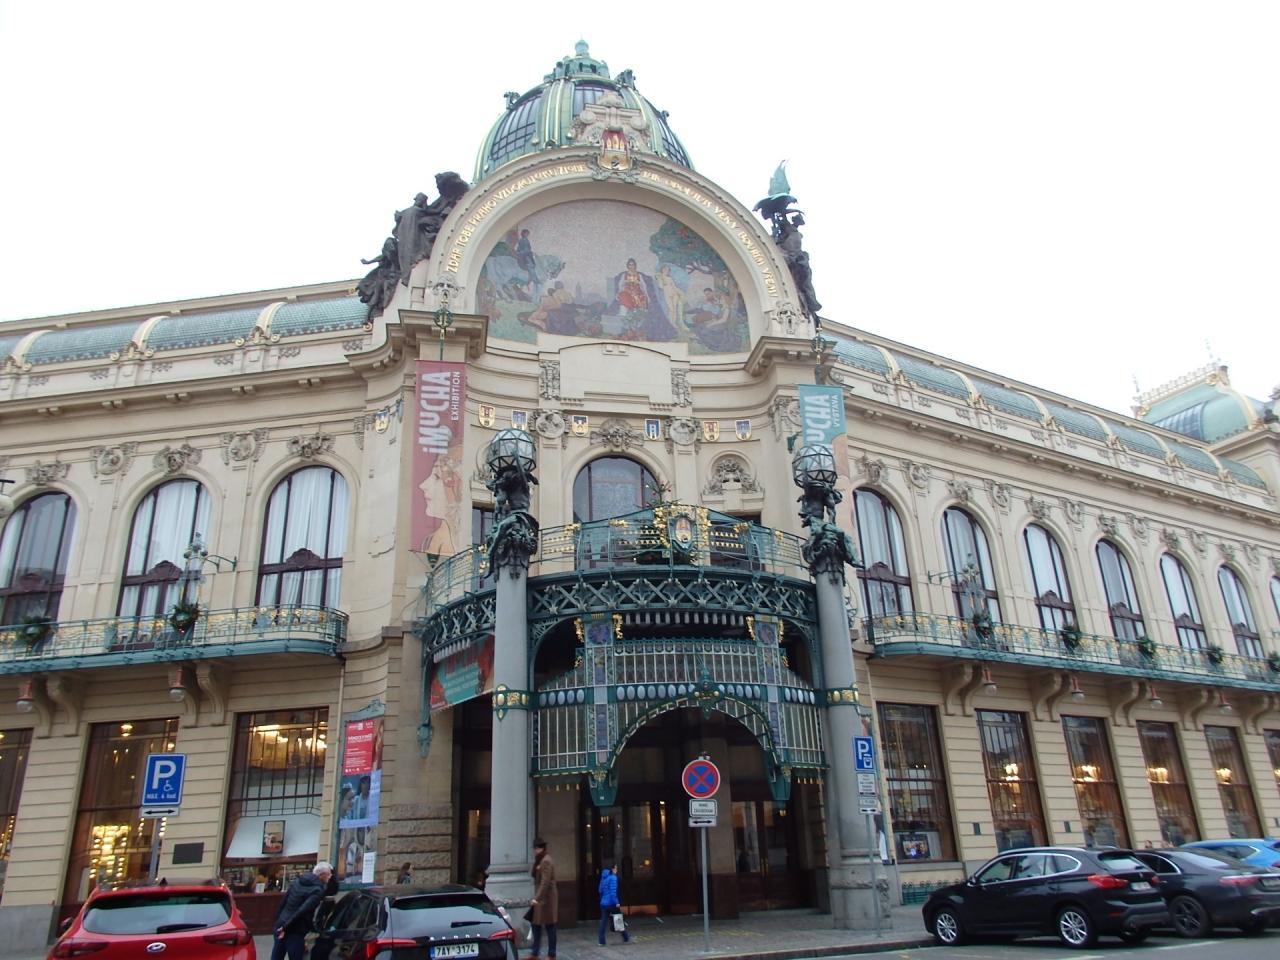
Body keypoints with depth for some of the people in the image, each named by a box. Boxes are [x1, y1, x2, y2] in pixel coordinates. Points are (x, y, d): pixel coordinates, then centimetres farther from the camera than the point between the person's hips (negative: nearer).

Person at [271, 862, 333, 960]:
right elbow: (302, 911, -23)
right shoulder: (318, 890, -15)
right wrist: (286, 928, -18)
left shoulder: (297, 882, 10)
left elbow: (282, 903, 15)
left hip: (280, 927, 8)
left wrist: (278, 922, 20)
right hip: (295, 932, -8)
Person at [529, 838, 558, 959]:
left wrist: (537, 898, -27)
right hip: (541, 898, 10)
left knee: (549, 926, -2)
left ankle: (551, 954, 5)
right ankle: (535, 953, 19)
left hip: (546, 898, -10)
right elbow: (533, 874, 14)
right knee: (536, 924, 12)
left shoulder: (546, 861, -17)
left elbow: (545, 882, -24)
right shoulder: (541, 860, 14)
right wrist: (536, 862, 0)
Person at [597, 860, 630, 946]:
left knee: (603, 922, 7)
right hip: (611, 903, -7)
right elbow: (613, 892, -20)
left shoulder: (603, 878, 10)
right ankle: (626, 938, 20)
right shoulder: (613, 878, -14)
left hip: (603, 903, 7)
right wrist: (617, 903, -18)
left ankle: (601, 941, 4)